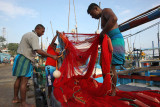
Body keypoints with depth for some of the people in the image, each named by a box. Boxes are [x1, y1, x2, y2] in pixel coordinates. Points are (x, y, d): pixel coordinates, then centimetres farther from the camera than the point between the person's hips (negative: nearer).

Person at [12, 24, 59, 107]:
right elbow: (38, 51, -26)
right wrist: (52, 56, -25)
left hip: (20, 57, 11)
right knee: (24, 81, -8)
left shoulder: (27, 34, 19)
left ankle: (15, 98, 28)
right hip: (25, 60, -11)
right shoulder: (34, 36, -15)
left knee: (19, 79, 16)